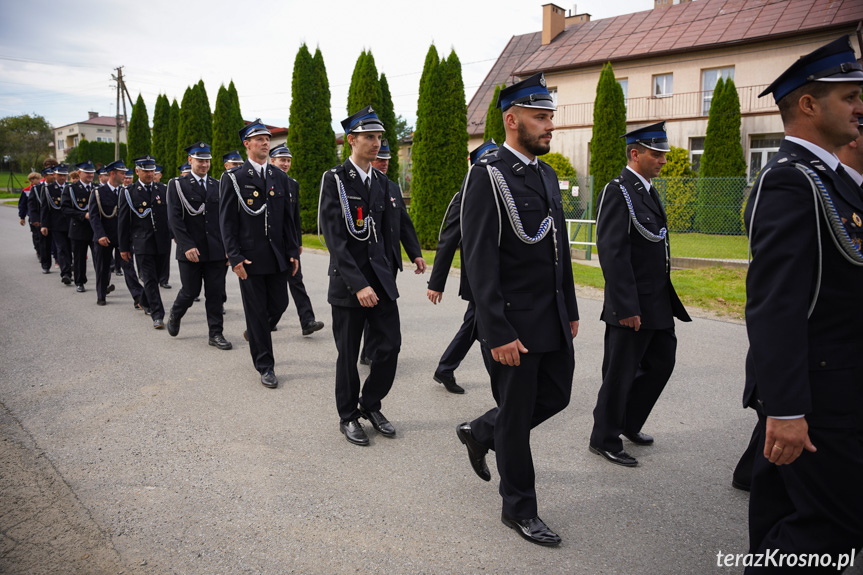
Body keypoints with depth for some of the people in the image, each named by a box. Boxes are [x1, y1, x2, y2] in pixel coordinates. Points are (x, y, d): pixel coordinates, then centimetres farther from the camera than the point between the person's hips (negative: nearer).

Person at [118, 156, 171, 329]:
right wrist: (123, 247, 1)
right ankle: (157, 315, -9)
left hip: (162, 242, 3)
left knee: (155, 277, 14)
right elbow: (123, 221, 2)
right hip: (142, 242, -3)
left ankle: (146, 302, 37)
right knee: (150, 279, -8)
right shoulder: (129, 193, 1)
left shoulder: (163, 189, 8)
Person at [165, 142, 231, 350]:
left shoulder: (218, 186, 11)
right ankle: (175, 315, 35)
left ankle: (215, 333, 13)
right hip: (191, 251, -3)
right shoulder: (177, 185, 0)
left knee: (215, 293, 3)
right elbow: (174, 218, -8)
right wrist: (187, 246, -16)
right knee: (190, 291, 4)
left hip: (216, 251, 3)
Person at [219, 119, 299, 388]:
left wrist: (293, 252, 5)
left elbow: (287, 217, 11)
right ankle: (265, 366, 14)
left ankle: (256, 331, 42)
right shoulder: (233, 179, -2)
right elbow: (227, 221, -5)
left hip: (278, 256, 4)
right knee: (257, 312, 2)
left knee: (279, 305, 10)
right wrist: (235, 257, -13)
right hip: (250, 258, -4)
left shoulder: (279, 177, 10)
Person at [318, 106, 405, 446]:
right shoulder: (335, 179, -9)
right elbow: (335, 238, -17)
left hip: (381, 278, 5)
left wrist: (387, 274, 14)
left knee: (390, 344, 3)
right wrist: (358, 284, -23)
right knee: (349, 353, 6)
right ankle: (348, 416, 25)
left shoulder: (381, 181, 10)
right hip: (348, 282, -5)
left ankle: (370, 405, 25)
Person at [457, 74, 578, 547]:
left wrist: (571, 310, 16)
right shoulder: (487, 176, -15)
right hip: (515, 322, -8)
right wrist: (499, 333, -22)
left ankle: (480, 432, 38)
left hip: (553, 319, 8)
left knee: (556, 394, 17)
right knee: (516, 414, 6)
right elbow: (479, 262, -19)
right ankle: (519, 508, 25)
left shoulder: (547, 175, 12)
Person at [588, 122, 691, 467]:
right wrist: (626, 308, -24)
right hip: (632, 306, -9)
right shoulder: (618, 192, -16)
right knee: (620, 374, 3)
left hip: (658, 305, 10)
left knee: (661, 363, 18)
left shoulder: (647, 191, 14)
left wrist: (668, 301, 19)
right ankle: (604, 440, 20)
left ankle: (629, 422, 35)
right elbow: (613, 254, -22)